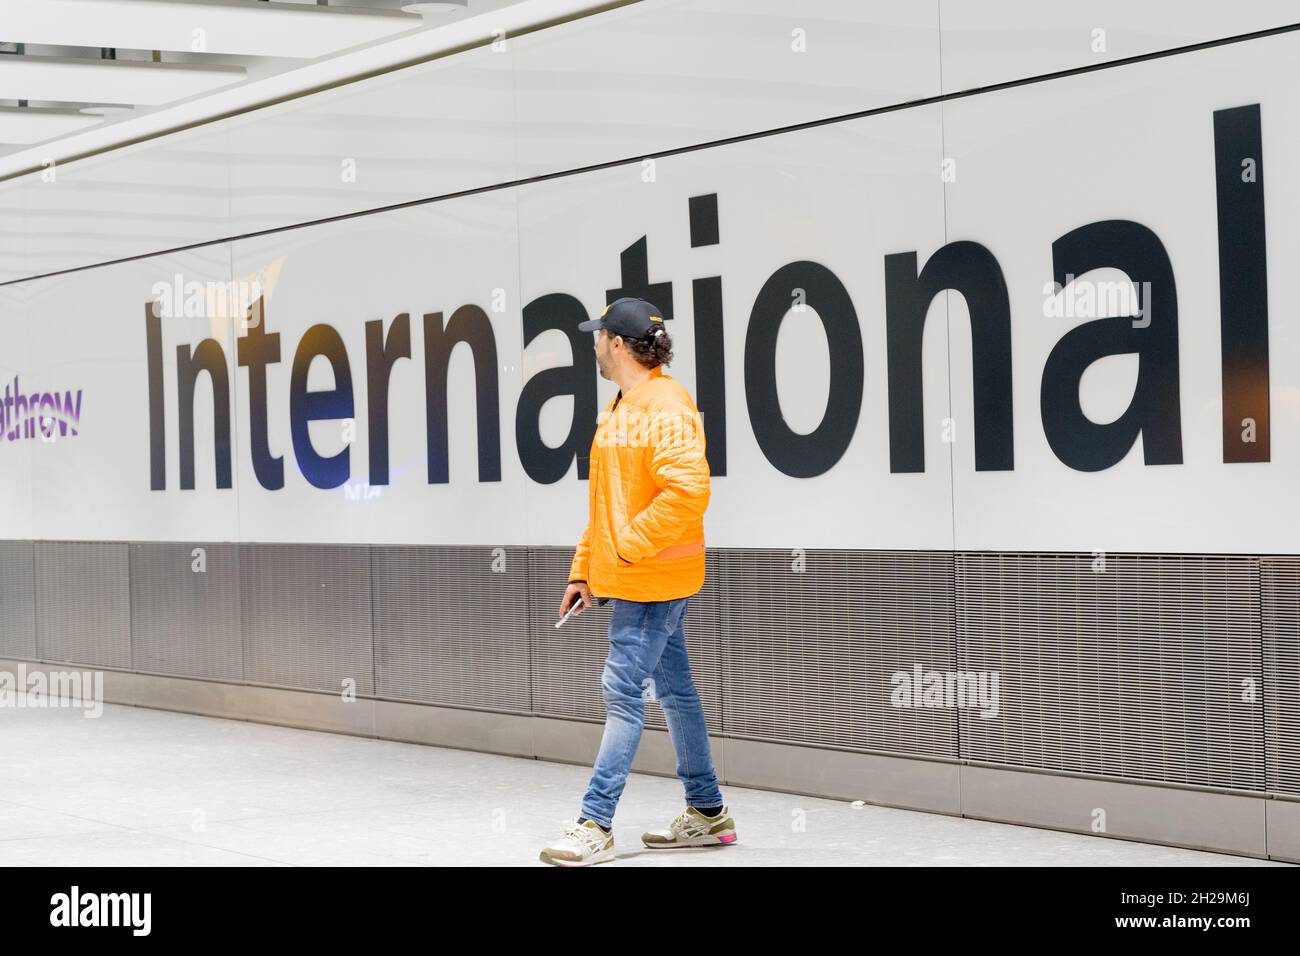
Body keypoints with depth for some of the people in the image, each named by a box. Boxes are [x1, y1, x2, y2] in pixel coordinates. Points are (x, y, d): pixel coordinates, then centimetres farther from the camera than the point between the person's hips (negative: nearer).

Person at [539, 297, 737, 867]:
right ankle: (706, 812, 22)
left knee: (622, 692, -10)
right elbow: (606, 502, 22)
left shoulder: (666, 408, -16)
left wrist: (630, 545, -21)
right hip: (630, 577, 10)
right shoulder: (619, 409, 16)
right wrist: (583, 569, 19)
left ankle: (595, 826, -8)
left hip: (653, 578, -10)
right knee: (674, 688, 14)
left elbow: (688, 492, -27)